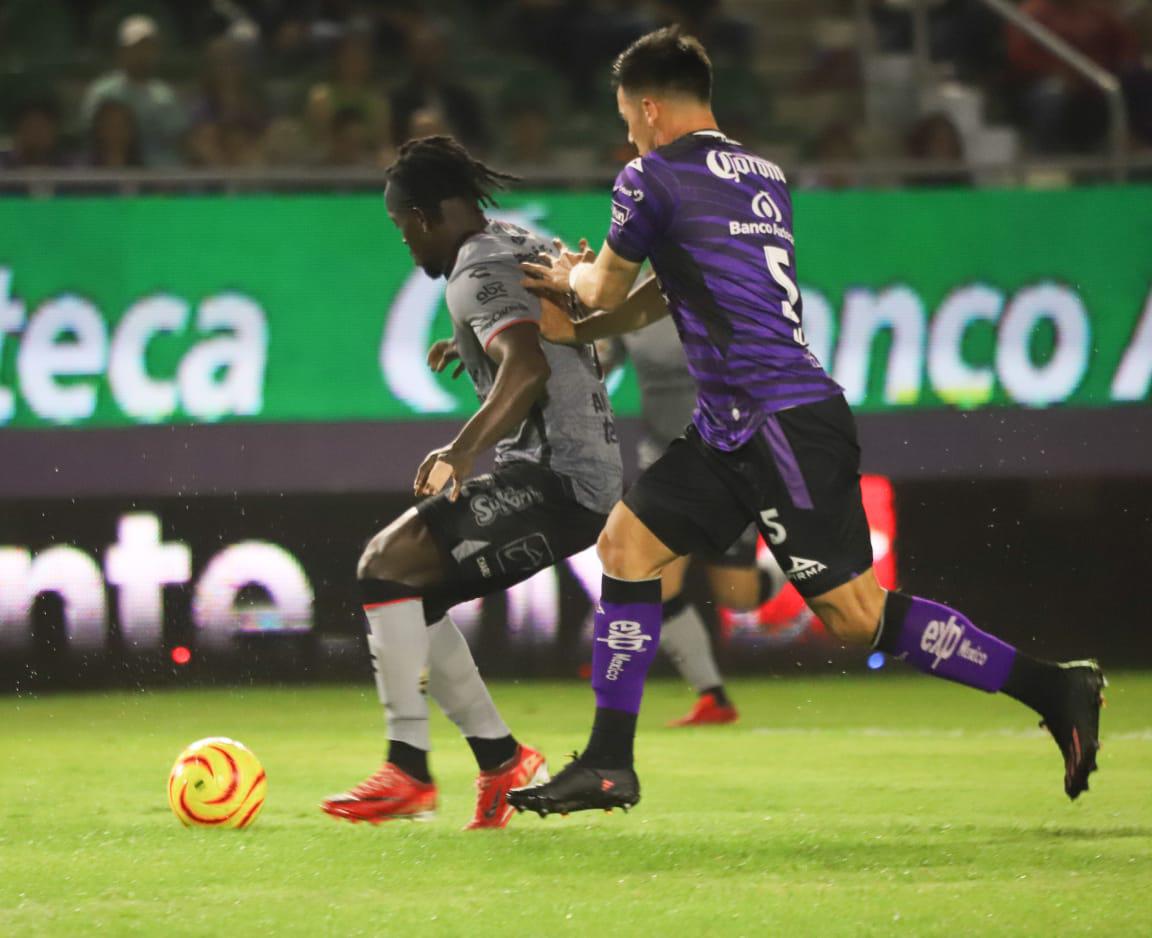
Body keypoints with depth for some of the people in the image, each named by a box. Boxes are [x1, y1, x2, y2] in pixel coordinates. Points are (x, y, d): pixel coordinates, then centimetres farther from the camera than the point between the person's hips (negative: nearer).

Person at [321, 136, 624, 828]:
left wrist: (463, 450, -38)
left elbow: (529, 366, -30)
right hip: (590, 474, 11)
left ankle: (409, 770, -18)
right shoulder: (526, 245, 19)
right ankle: (501, 759, 14)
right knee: (408, 592, 14)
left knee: (388, 563, -17)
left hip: (555, 477, -11)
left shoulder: (478, 270, -12)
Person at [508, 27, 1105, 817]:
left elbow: (607, 289, 7)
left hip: (781, 422, -10)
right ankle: (608, 766, 11)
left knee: (856, 612, -9)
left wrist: (574, 276, 29)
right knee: (627, 542, 10)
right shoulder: (764, 177, 17)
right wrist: (572, 330, 29)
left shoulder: (654, 178, -7)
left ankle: (1053, 689, -6)